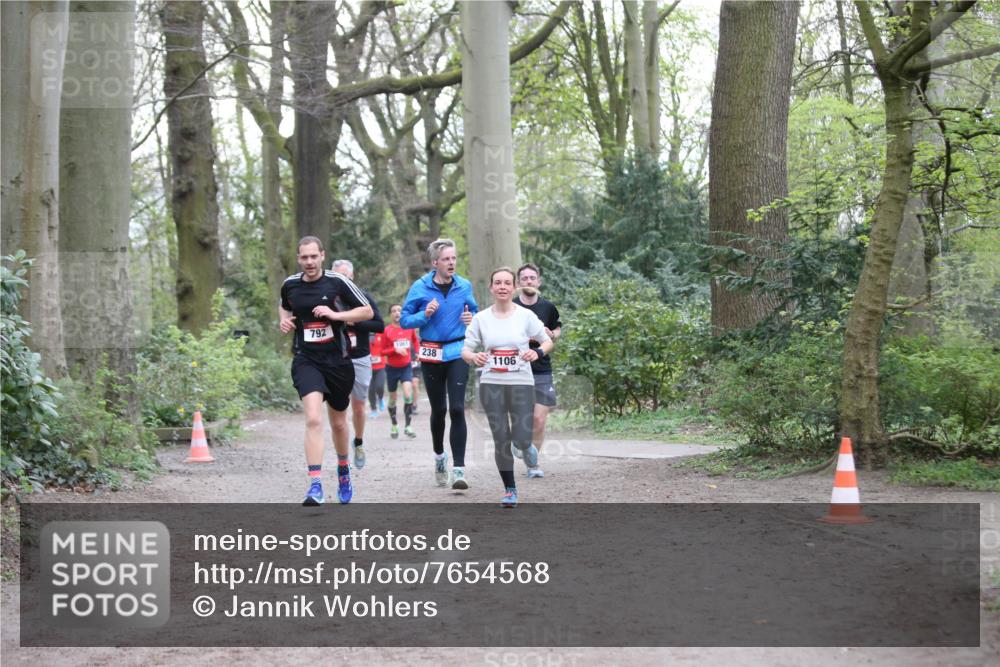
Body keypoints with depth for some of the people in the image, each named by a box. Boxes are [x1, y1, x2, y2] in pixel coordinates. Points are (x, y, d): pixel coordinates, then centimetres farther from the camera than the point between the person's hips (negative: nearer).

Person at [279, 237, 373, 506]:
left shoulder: (338, 282, -6)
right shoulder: (290, 284, 2)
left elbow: (368, 312, -3)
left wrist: (335, 314, -16)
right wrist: (284, 320, 3)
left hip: (338, 361, 0)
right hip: (306, 361, 0)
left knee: (338, 423, 16)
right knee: (313, 419, -21)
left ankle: (343, 469, 44)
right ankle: (315, 486, -23)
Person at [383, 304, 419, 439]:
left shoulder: (409, 327, -2)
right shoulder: (386, 331, -10)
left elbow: (415, 340, 18)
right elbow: (382, 351, -8)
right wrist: (395, 349, -23)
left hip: (406, 367, 1)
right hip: (392, 368, -1)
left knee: (408, 395, -17)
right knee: (392, 399, 10)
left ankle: (408, 426, -11)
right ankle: (394, 425, 28)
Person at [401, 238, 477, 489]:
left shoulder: (464, 286, 2)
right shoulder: (420, 287, -4)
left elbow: (474, 310, 18)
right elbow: (405, 320, -1)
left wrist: (471, 319, -5)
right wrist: (425, 314, -18)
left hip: (457, 353, 0)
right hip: (431, 354, 0)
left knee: (457, 409, -12)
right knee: (438, 409, 10)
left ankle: (458, 469, -14)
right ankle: (439, 455, 37)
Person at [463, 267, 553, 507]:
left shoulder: (525, 316, -1)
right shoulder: (481, 319, 2)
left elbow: (547, 341, 7)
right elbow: (465, 350, 4)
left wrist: (538, 352, -15)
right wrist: (473, 357, -19)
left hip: (521, 383, -1)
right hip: (491, 384, 1)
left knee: (521, 438, -10)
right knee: (501, 440, 0)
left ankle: (526, 447, 29)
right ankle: (510, 490, 14)